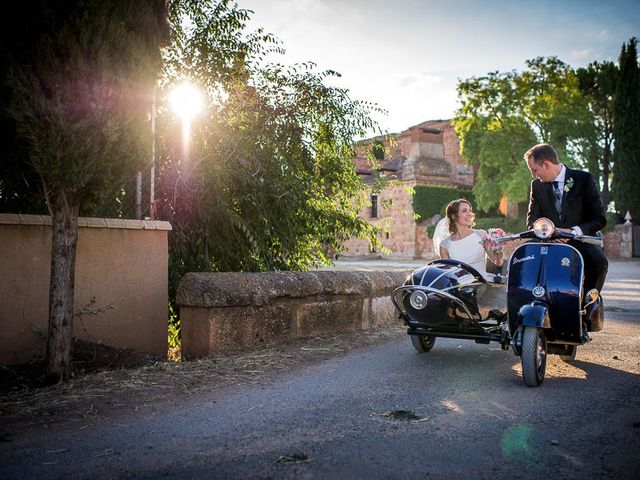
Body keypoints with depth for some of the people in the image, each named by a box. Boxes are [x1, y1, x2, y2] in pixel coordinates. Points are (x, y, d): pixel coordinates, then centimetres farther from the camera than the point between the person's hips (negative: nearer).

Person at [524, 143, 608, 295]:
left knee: (599, 261, -32)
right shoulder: (537, 185, 7)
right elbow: (532, 217, 5)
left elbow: (599, 219, -7)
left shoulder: (584, 179, -4)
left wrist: (573, 231, -23)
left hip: (580, 240, -2)